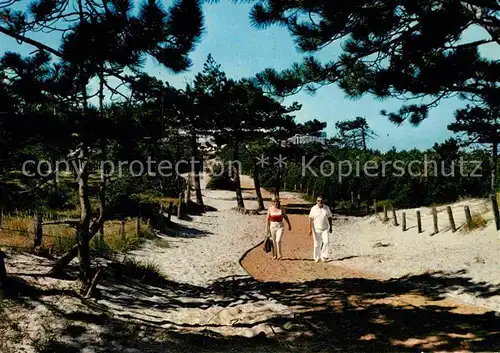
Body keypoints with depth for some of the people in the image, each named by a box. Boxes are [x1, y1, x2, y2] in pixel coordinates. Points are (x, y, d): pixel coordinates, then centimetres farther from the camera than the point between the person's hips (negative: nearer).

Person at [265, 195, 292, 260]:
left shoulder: (281, 208, -3)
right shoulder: (270, 208, -2)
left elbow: (285, 217, 9)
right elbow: (267, 219, 2)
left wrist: (289, 225, 15)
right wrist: (267, 228, -1)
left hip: (280, 226, -1)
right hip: (272, 226, 1)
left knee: (278, 240, -16)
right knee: (273, 242, 9)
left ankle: (279, 254, 1)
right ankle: (274, 255, 24)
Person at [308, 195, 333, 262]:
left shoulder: (326, 208, 1)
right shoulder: (313, 209, -4)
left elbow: (329, 218, 9)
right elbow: (310, 219, -5)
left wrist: (330, 227, 7)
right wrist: (310, 229, -11)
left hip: (325, 229, 1)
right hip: (316, 229, -1)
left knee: (326, 242, -14)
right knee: (317, 244, 4)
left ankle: (324, 256, -5)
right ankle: (316, 257, 17)